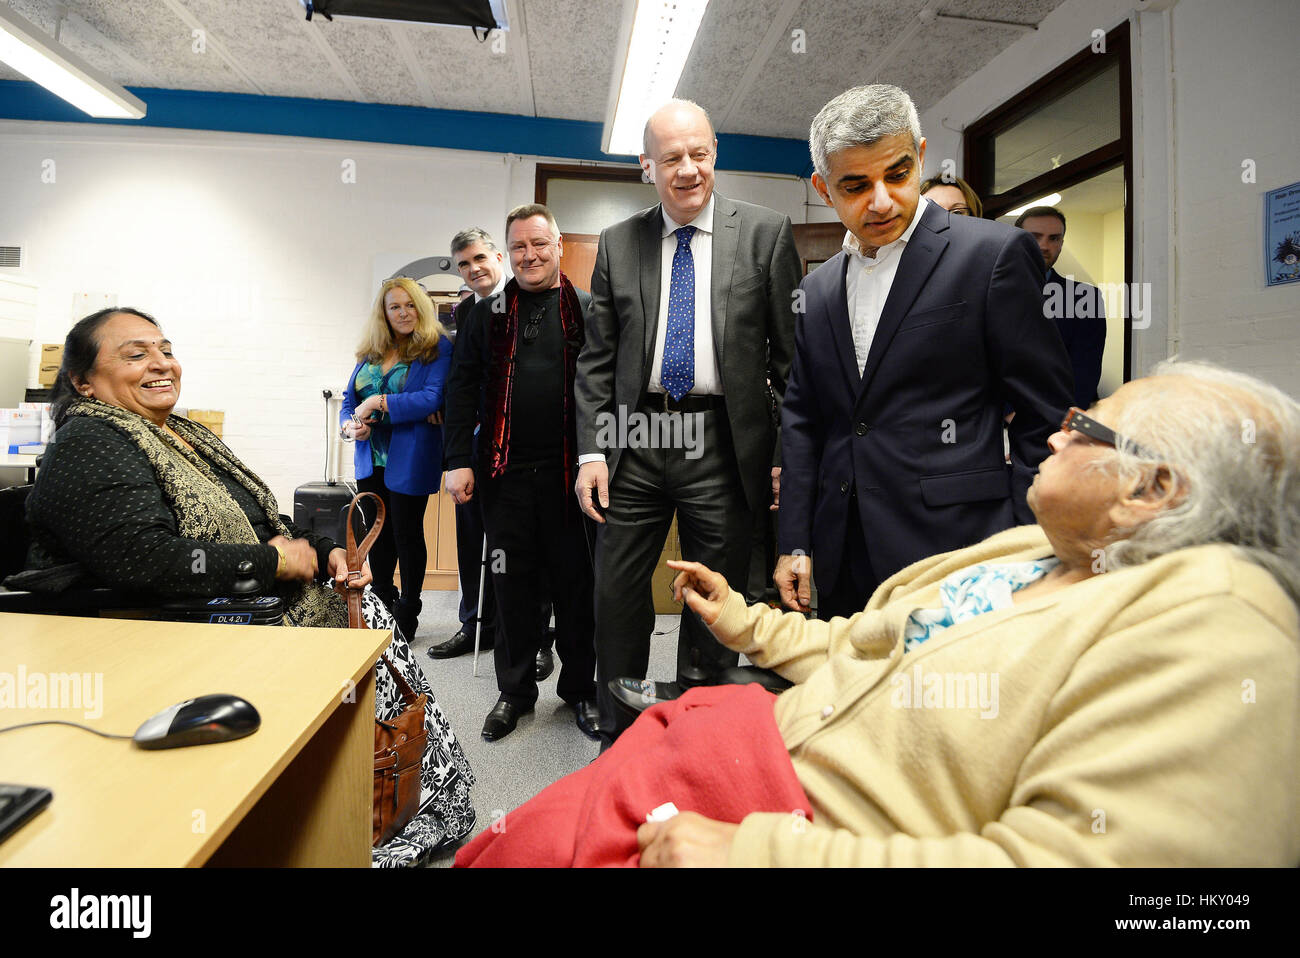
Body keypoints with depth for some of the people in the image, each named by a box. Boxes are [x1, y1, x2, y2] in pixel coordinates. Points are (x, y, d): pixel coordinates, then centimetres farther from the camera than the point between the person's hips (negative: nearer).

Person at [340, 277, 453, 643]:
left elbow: (433, 398, -19)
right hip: (370, 459, 6)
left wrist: (380, 403, -19)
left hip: (410, 461, -6)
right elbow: (349, 399, 14)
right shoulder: (371, 352, 12)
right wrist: (349, 424, -7)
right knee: (377, 535, 15)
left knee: (407, 535, 4)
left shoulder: (437, 348, -6)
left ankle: (407, 617, 20)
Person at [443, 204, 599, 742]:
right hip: (505, 471, 2)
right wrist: (459, 460, -2)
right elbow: (463, 389, 7)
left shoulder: (587, 310, 6)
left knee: (575, 581, 7)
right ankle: (516, 690, 26)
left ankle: (580, 688, 25)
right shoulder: (489, 313, 11)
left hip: (569, 471, -1)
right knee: (512, 582, 9)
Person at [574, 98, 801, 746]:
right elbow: (597, 358, 8)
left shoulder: (766, 233, 2)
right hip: (636, 442, 3)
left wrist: (789, 454, -6)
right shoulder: (617, 243, 9)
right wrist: (592, 450, -1)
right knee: (617, 594, 8)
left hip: (723, 447, -2)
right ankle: (618, 739, 28)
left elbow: (791, 353, 0)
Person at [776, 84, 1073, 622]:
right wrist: (794, 544, 6)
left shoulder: (994, 254, -4)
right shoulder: (817, 289, 12)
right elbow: (801, 421, 12)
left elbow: (1045, 418, -5)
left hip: (955, 556, -4)